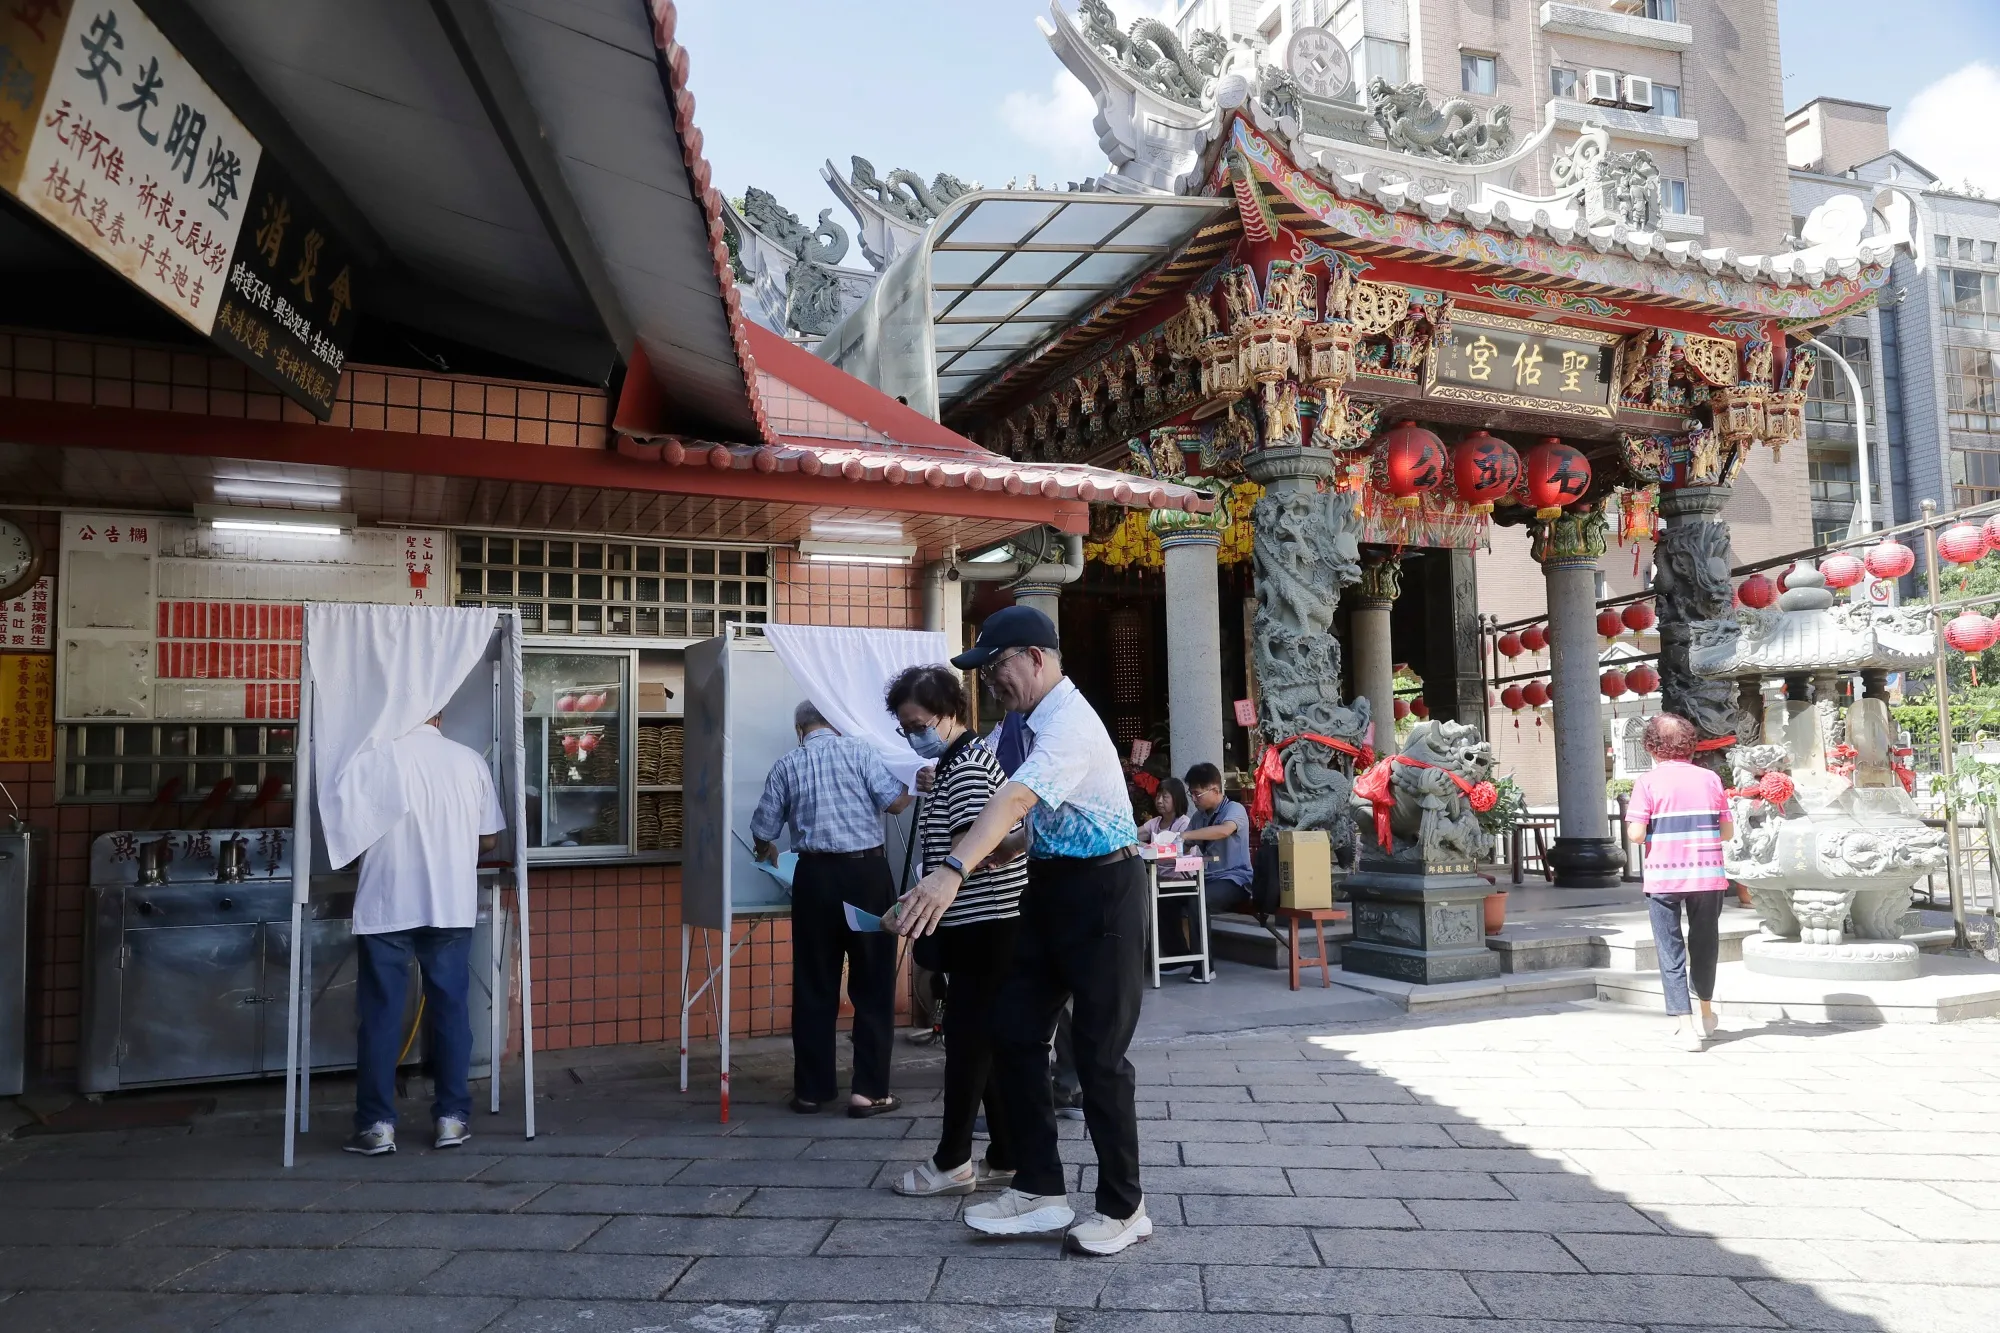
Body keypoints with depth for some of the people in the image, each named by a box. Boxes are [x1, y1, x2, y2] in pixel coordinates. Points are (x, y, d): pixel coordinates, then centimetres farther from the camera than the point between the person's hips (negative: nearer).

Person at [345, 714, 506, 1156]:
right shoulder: (469, 760, 2)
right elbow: (488, 839, 7)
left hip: (385, 906, -2)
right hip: (451, 905, 2)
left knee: (380, 1013, 6)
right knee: (450, 1008, 9)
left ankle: (376, 1125, 9)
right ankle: (452, 1118, 13)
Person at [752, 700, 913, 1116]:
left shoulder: (786, 765, 8)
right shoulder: (859, 751, 1)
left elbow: (763, 829, 11)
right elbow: (894, 802, -7)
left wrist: (768, 854, 34)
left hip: (814, 876, 2)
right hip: (866, 871, -2)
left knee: (814, 985, 10)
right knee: (873, 982, 5)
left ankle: (811, 1090, 16)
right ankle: (868, 1091, 4)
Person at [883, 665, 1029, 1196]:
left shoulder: (968, 767, -15)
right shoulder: (955, 763, 16)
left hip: (983, 925, -10)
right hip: (980, 925, 10)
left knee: (968, 1039, -1)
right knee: (989, 1040, 12)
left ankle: (952, 1162, 9)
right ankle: (1006, 1157, 19)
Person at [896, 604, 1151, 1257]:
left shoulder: (1069, 723, -21)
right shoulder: (1038, 722, 9)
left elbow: (1014, 799, -36)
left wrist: (953, 871, -47)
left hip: (1101, 891, -9)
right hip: (1052, 887, 9)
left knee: (1099, 1053, 0)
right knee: (1014, 1031, 7)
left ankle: (1122, 1208, 17)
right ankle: (1039, 1191, 18)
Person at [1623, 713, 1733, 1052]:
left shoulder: (1648, 781, -5)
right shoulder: (1710, 779, 4)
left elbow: (1636, 834, -12)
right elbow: (1727, 832, 6)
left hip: (1664, 877, -3)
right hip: (1708, 875, 3)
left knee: (1671, 950, 5)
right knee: (1703, 944, 20)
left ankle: (1684, 1025, -1)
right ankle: (1706, 1015, 37)